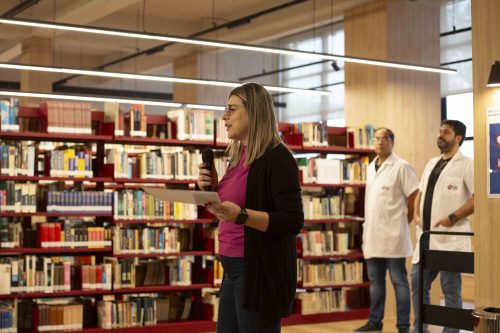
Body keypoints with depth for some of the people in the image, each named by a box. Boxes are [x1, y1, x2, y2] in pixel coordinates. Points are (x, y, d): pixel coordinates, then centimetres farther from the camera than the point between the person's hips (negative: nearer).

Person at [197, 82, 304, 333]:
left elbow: (293, 222, -20)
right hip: (234, 267, 9)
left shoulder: (277, 158, -14)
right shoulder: (239, 157, 13)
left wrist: (241, 215, -30)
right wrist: (211, 190, 3)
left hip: (261, 270, -9)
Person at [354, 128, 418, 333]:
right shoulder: (370, 168, 14)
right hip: (372, 234, 7)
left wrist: (403, 221, -4)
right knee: (375, 280, 14)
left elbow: (414, 197, -10)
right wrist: (367, 226, 14)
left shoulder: (401, 167, -8)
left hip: (393, 235, -7)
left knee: (399, 281, -1)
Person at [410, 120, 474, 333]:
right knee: (418, 282, 11)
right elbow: (420, 193, 26)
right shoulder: (432, 163, 16)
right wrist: (417, 215, 8)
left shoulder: (466, 164, -7)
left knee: (450, 288, 0)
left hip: (450, 237, -8)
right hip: (427, 237, 8)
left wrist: (452, 218, -19)